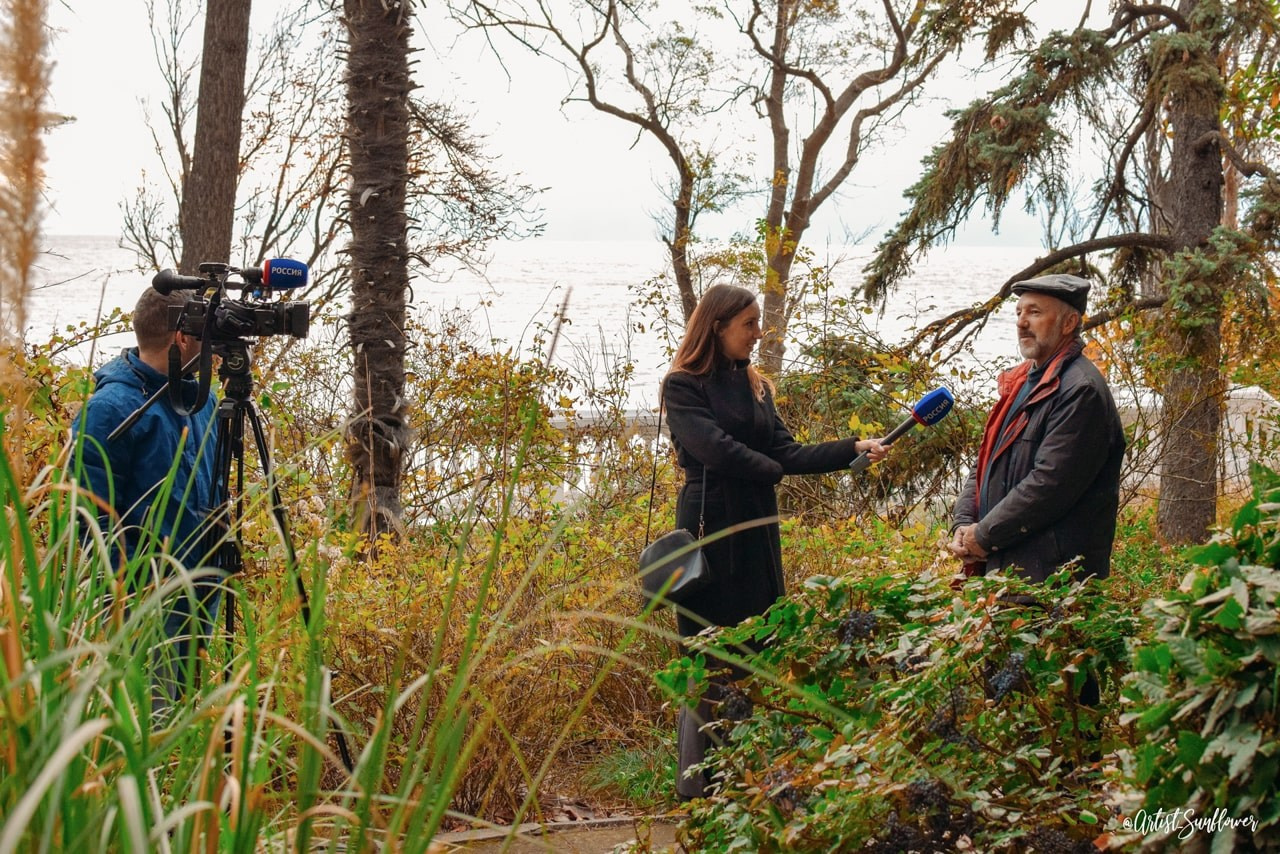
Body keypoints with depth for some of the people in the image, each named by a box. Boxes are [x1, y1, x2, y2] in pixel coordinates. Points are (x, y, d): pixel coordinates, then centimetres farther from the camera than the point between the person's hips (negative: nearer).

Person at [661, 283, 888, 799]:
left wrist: (855, 449, 2)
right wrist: (770, 470, 0)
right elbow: (715, 448, -16)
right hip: (710, 530, -7)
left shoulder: (755, 386, 17)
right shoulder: (684, 386, -5)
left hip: (758, 530, 7)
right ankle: (696, 791, 3)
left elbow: (787, 454, 11)